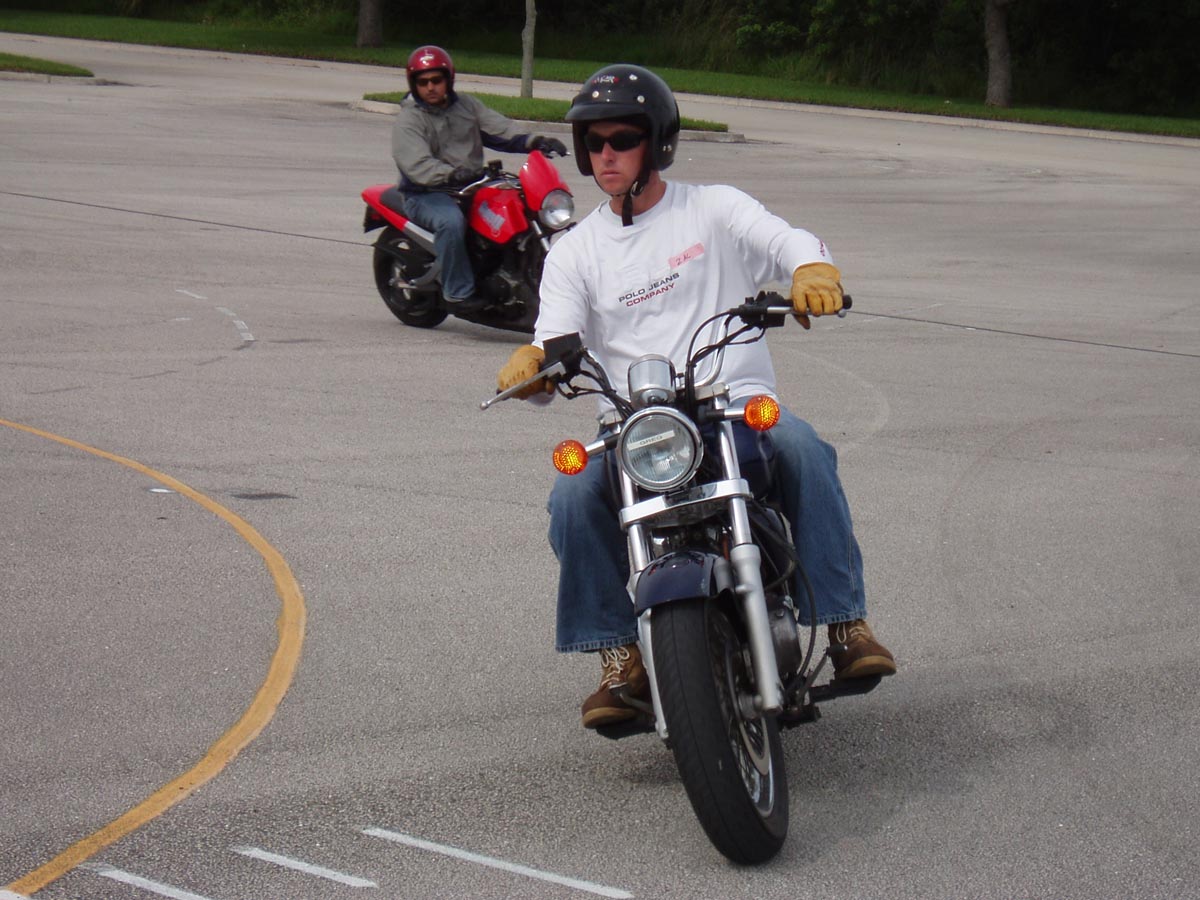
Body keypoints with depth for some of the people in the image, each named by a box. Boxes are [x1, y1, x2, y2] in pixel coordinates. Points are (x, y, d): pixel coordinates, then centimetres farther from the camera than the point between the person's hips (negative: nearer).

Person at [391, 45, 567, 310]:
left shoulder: (467, 105, 14)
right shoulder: (408, 120, -4)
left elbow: (501, 129, 4)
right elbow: (417, 165, -19)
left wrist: (535, 142, -14)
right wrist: (451, 174, -37)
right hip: (426, 194, -6)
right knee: (452, 221, -37)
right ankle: (458, 291, -28)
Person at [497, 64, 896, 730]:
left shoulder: (713, 208, 9)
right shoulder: (575, 251, 14)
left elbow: (788, 241, -8)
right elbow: (555, 344, 1)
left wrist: (812, 270, -33)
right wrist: (530, 367, -24)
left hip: (740, 405, -1)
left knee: (802, 449, -33)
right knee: (574, 497, -28)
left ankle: (845, 621, -29)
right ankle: (620, 656, -16)